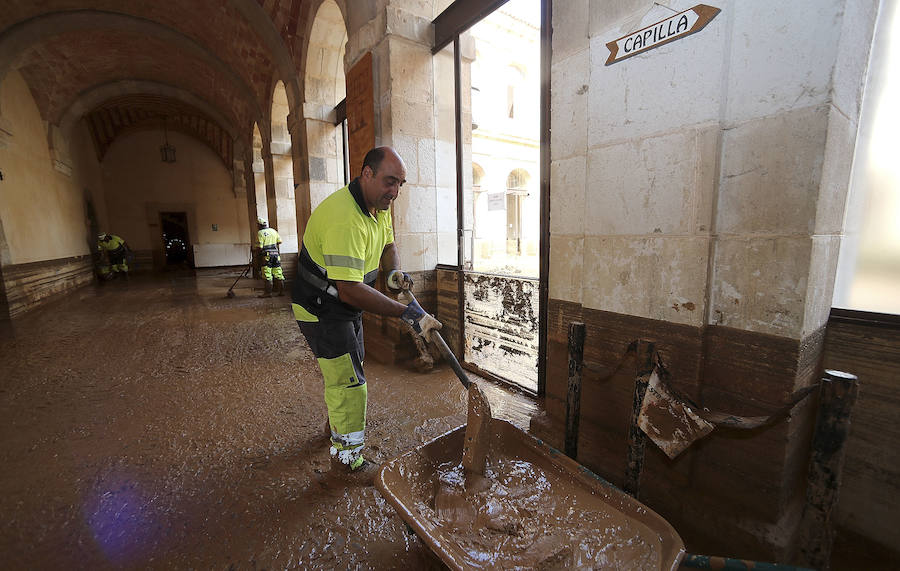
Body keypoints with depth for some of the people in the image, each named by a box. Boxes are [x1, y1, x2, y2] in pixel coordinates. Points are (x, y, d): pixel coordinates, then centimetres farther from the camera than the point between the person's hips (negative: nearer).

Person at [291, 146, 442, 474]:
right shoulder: (344, 217, -33)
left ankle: (337, 424, 52)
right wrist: (406, 312, -37)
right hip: (322, 310, -10)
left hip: (346, 306, 10)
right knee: (349, 384, -1)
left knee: (343, 370, 27)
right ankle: (349, 456, 21)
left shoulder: (379, 205, -1)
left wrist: (394, 271, -8)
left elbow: (387, 245, 15)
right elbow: (349, 289, -38)